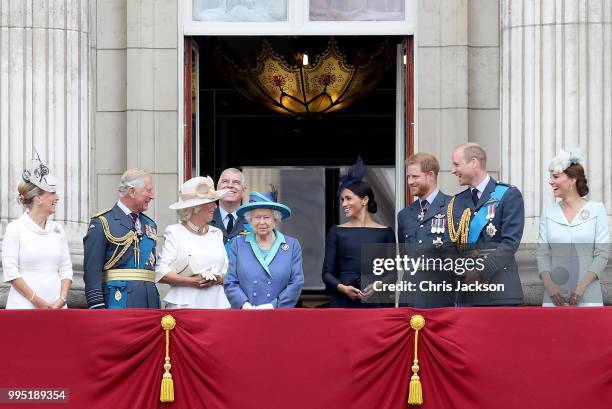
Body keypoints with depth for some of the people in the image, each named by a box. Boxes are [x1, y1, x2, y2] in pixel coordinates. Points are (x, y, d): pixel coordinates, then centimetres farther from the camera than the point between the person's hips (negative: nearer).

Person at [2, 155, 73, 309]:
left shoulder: (57, 229, 13)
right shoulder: (15, 228, -1)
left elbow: (66, 269, 11)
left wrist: (62, 299, -5)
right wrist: (36, 300, -12)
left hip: (56, 306, 4)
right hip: (23, 306, -4)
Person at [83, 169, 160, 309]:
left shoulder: (150, 225, 19)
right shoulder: (102, 223, -3)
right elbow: (92, 270, -9)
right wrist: (97, 307, -15)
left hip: (149, 302, 6)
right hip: (118, 302, -6)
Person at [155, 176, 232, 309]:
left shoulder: (216, 233, 17)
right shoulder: (174, 232, 2)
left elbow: (228, 271, 15)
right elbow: (160, 273, -7)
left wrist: (218, 279, -7)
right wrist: (192, 281, -15)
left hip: (217, 304, 4)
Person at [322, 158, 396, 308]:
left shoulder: (385, 232, 6)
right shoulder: (336, 232, 8)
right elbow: (327, 272, 6)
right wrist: (342, 288, -11)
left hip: (375, 301, -1)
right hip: (342, 302, 1)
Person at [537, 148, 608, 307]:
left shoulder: (596, 210, 2)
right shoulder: (548, 211, 9)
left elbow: (602, 255, -1)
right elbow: (542, 253, 6)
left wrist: (581, 286, -12)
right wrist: (549, 286, -9)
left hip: (588, 295, -2)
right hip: (555, 294, 2)